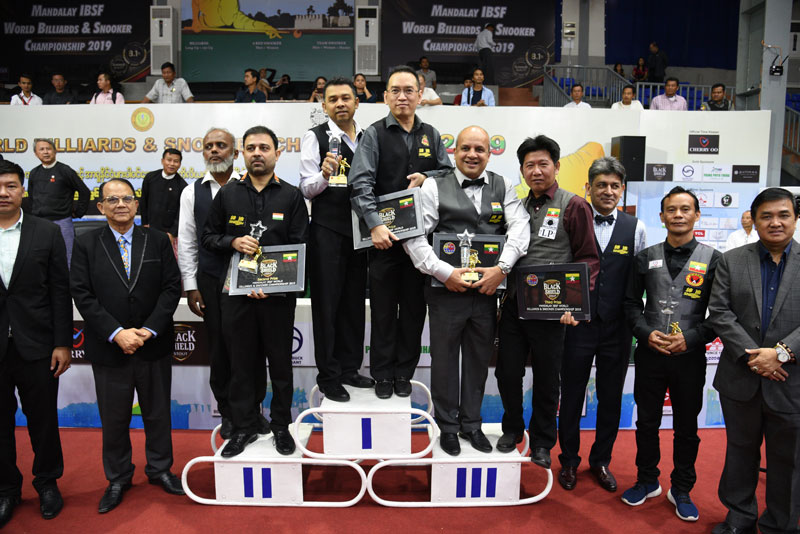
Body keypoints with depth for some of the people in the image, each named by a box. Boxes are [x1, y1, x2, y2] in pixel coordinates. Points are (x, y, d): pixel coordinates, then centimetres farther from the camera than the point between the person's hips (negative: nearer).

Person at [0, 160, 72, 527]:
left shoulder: (47, 233, -1)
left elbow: (60, 292, -1)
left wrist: (63, 343, -5)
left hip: (36, 346, -1)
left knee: (43, 420, 10)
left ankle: (48, 483, 30)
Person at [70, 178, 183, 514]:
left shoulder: (158, 241, 2)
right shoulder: (86, 244, 1)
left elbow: (172, 287, -3)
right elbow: (82, 295, -6)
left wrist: (149, 330, -13)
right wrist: (116, 333, -16)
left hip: (154, 346, 1)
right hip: (108, 348, 0)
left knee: (158, 412, 13)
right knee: (113, 418, 12)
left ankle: (160, 469, 33)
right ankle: (118, 478, 31)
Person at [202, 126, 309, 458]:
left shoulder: (292, 196, 2)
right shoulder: (227, 194, 9)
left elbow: (298, 246, -3)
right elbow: (208, 236, 13)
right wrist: (233, 242, -8)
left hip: (278, 293, -1)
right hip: (237, 292, 2)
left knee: (280, 361, 8)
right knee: (241, 360, 9)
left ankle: (281, 425, 25)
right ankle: (244, 426, 24)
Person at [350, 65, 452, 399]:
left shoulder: (431, 135, 13)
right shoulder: (374, 134, -1)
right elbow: (361, 183, -12)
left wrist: (426, 177, -6)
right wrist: (375, 225, -23)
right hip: (384, 234, -3)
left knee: (414, 305, 9)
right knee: (383, 306, 4)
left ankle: (404, 373, 23)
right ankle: (383, 375, 18)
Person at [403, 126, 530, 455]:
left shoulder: (504, 187, 8)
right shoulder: (435, 187, -1)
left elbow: (520, 228, -4)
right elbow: (413, 235, -8)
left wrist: (501, 268, -18)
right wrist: (443, 272, -16)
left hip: (487, 289, 3)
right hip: (446, 291, -2)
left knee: (479, 360, 16)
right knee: (444, 360, 10)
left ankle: (471, 424, 34)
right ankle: (448, 427, 29)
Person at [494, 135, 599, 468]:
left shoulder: (574, 206, -3)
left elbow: (588, 259, -6)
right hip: (513, 304, 4)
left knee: (546, 379, 10)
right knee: (507, 372, 10)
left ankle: (542, 442, 29)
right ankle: (512, 429, 34)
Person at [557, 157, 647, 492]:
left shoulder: (635, 229, 3)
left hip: (617, 327, 2)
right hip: (578, 324, -2)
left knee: (611, 398, 13)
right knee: (572, 395, 10)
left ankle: (601, 460, 33)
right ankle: (569, 460, 28)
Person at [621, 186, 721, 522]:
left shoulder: (713, 260, -1)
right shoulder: (646, 257, 5)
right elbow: (631, 303, 7)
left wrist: (690, 338, -14)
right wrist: (647, 333, -9)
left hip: (690, 356, -1)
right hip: (650, 354, 2)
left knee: (686, 428, 11)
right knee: (647, 422, 13)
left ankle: (681, 490, 30)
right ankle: (647, 481, 32)